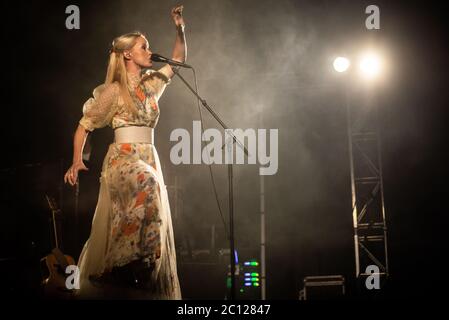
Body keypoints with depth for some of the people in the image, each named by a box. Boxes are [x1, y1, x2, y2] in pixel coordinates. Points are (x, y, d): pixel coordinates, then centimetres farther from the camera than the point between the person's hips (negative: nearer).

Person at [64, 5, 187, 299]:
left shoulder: (151, 84, 15)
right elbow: (84, 125, 2)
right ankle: (130, 261, -35)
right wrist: (77, 161, -9)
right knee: (147, 186, -37)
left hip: (149, 160, 7)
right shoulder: (114, 90, -1)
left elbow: (179, 60, 25)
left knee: (154, 222, -2)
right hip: (122, 158, -6)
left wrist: (180, 30, 11)